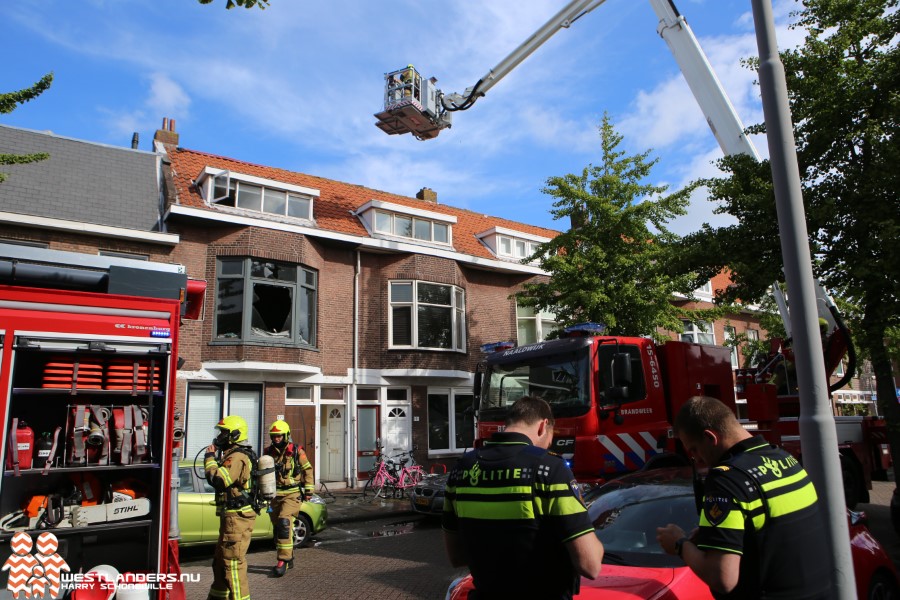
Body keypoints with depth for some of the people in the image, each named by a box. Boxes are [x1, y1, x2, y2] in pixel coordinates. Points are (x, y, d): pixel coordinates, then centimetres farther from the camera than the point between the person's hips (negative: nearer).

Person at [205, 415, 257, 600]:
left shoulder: (237, 457, -19)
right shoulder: (233, 455, 18)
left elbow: (217, 480, -28)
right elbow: (223, 479, 25)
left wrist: (209, 458, -15)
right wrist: (213, 458, 13)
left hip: (237, 517, -12)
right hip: (232, 515, 12)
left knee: (233, 561, -8)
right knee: (220, 559, 23)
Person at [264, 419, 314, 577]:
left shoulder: (296, 451, -5)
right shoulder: (268, 452, 7)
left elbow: (307, 469, 2)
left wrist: (309, 489, -1)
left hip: (292, 494, -5)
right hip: (274, 495, 5)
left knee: (284, 523, -19)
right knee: (277, 528, 10)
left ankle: (283, 560, -15)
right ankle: (289, 558, 25)